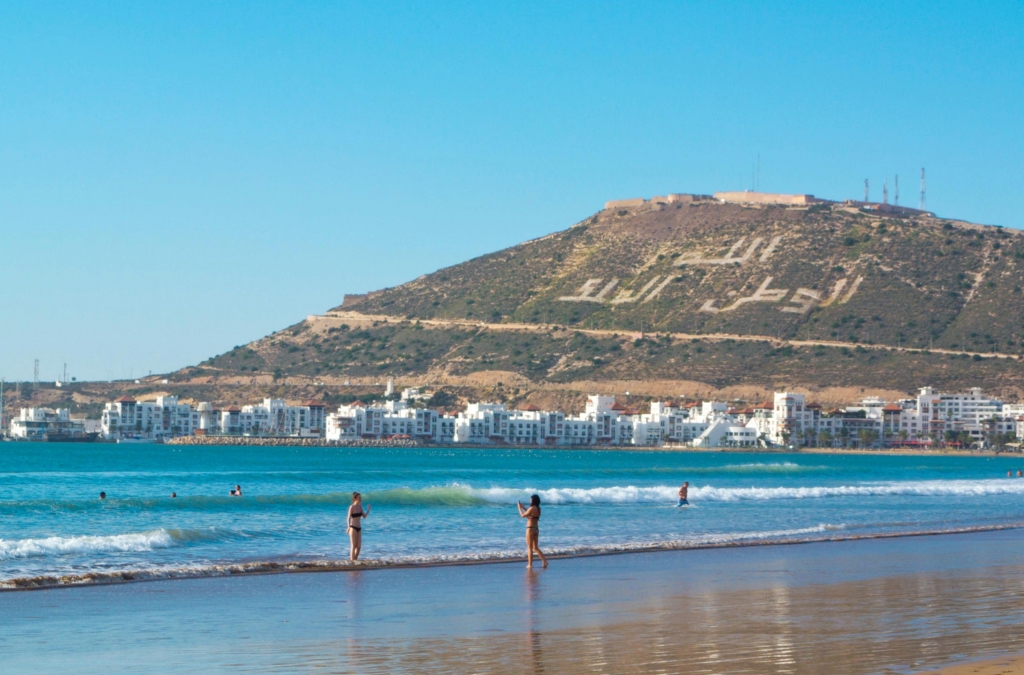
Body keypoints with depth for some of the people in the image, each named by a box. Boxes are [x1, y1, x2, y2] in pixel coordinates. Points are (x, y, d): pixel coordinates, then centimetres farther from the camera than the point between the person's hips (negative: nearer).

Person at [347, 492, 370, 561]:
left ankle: (355, 560, 16)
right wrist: (348, 527, -25)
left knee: (359, 546, 6)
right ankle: (352, 561, 1)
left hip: (359, 528, 7)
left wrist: (368, 509, 0)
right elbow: (349, 518, -14)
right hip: (353, 528, -7)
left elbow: (364, 516, 11)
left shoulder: (360, 506, 9)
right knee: (354, 546, -4)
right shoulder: (352, 507, -11)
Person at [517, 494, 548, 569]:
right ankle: (544, 561, 3)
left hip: (530, 529, -8)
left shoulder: (532, 508, -16)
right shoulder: (538, 509, 8)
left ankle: (530, 565, 3)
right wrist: (523, 507, 24)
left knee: (529, 548, 0)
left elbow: (523, 515, -8)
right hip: (536, 529, 8)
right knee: (536, 548, 13)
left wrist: (519, 507, 6)